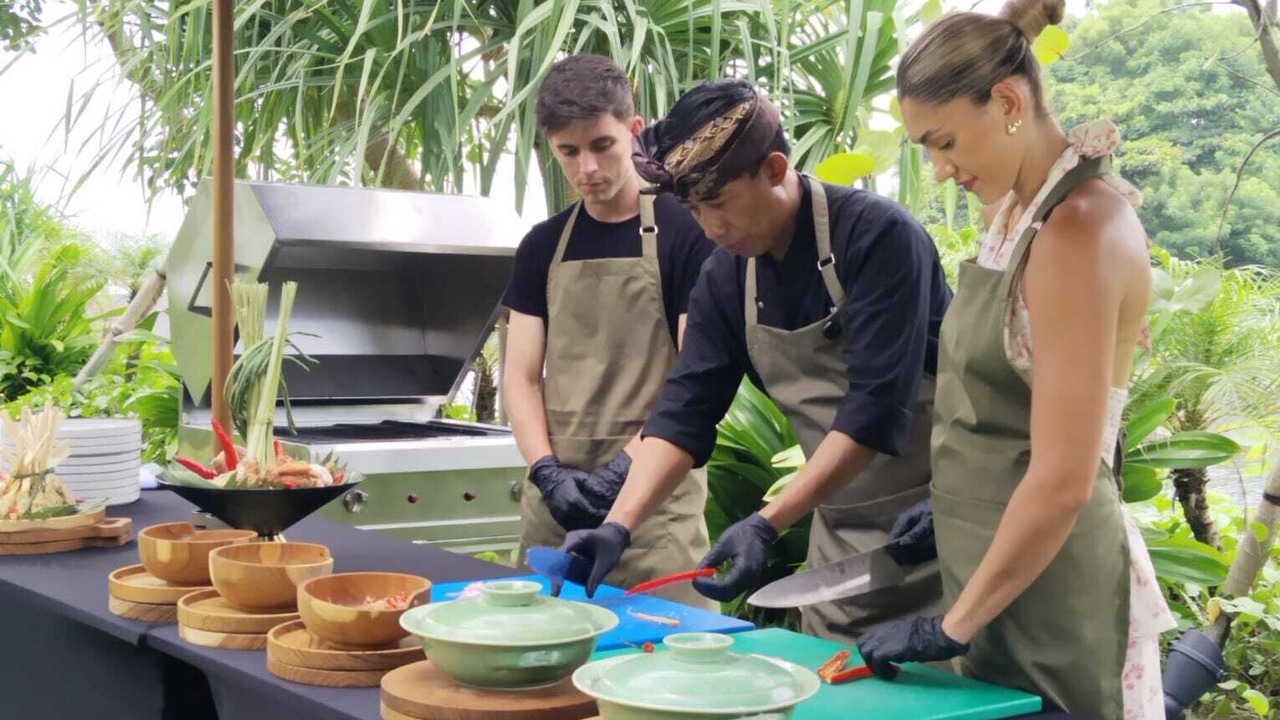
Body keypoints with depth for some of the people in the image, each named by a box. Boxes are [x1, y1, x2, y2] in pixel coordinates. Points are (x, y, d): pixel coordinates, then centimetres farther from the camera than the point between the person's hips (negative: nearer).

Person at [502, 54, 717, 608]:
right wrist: (548, 472, -8)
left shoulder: (683, 234, -2)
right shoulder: (543, 246, 11)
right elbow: (521, 376, 8)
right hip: (554, 499, 4)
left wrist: (626, 466, -16)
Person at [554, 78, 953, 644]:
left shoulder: (878, 236, -19)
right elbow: (684, 412, 0)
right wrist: (617, 526, -14)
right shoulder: (726, 278, 2)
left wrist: (766, 525, -29)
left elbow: (876, 408, -24)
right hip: (838, 532, 6)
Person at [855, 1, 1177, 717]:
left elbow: (1062, 481, -22)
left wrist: (953, 627, -16)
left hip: (1048, 595, -8)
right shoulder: (1023, 213, 6)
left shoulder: (1079, 227, -20)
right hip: (1002, 560, 8)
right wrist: (950, 506, 19)